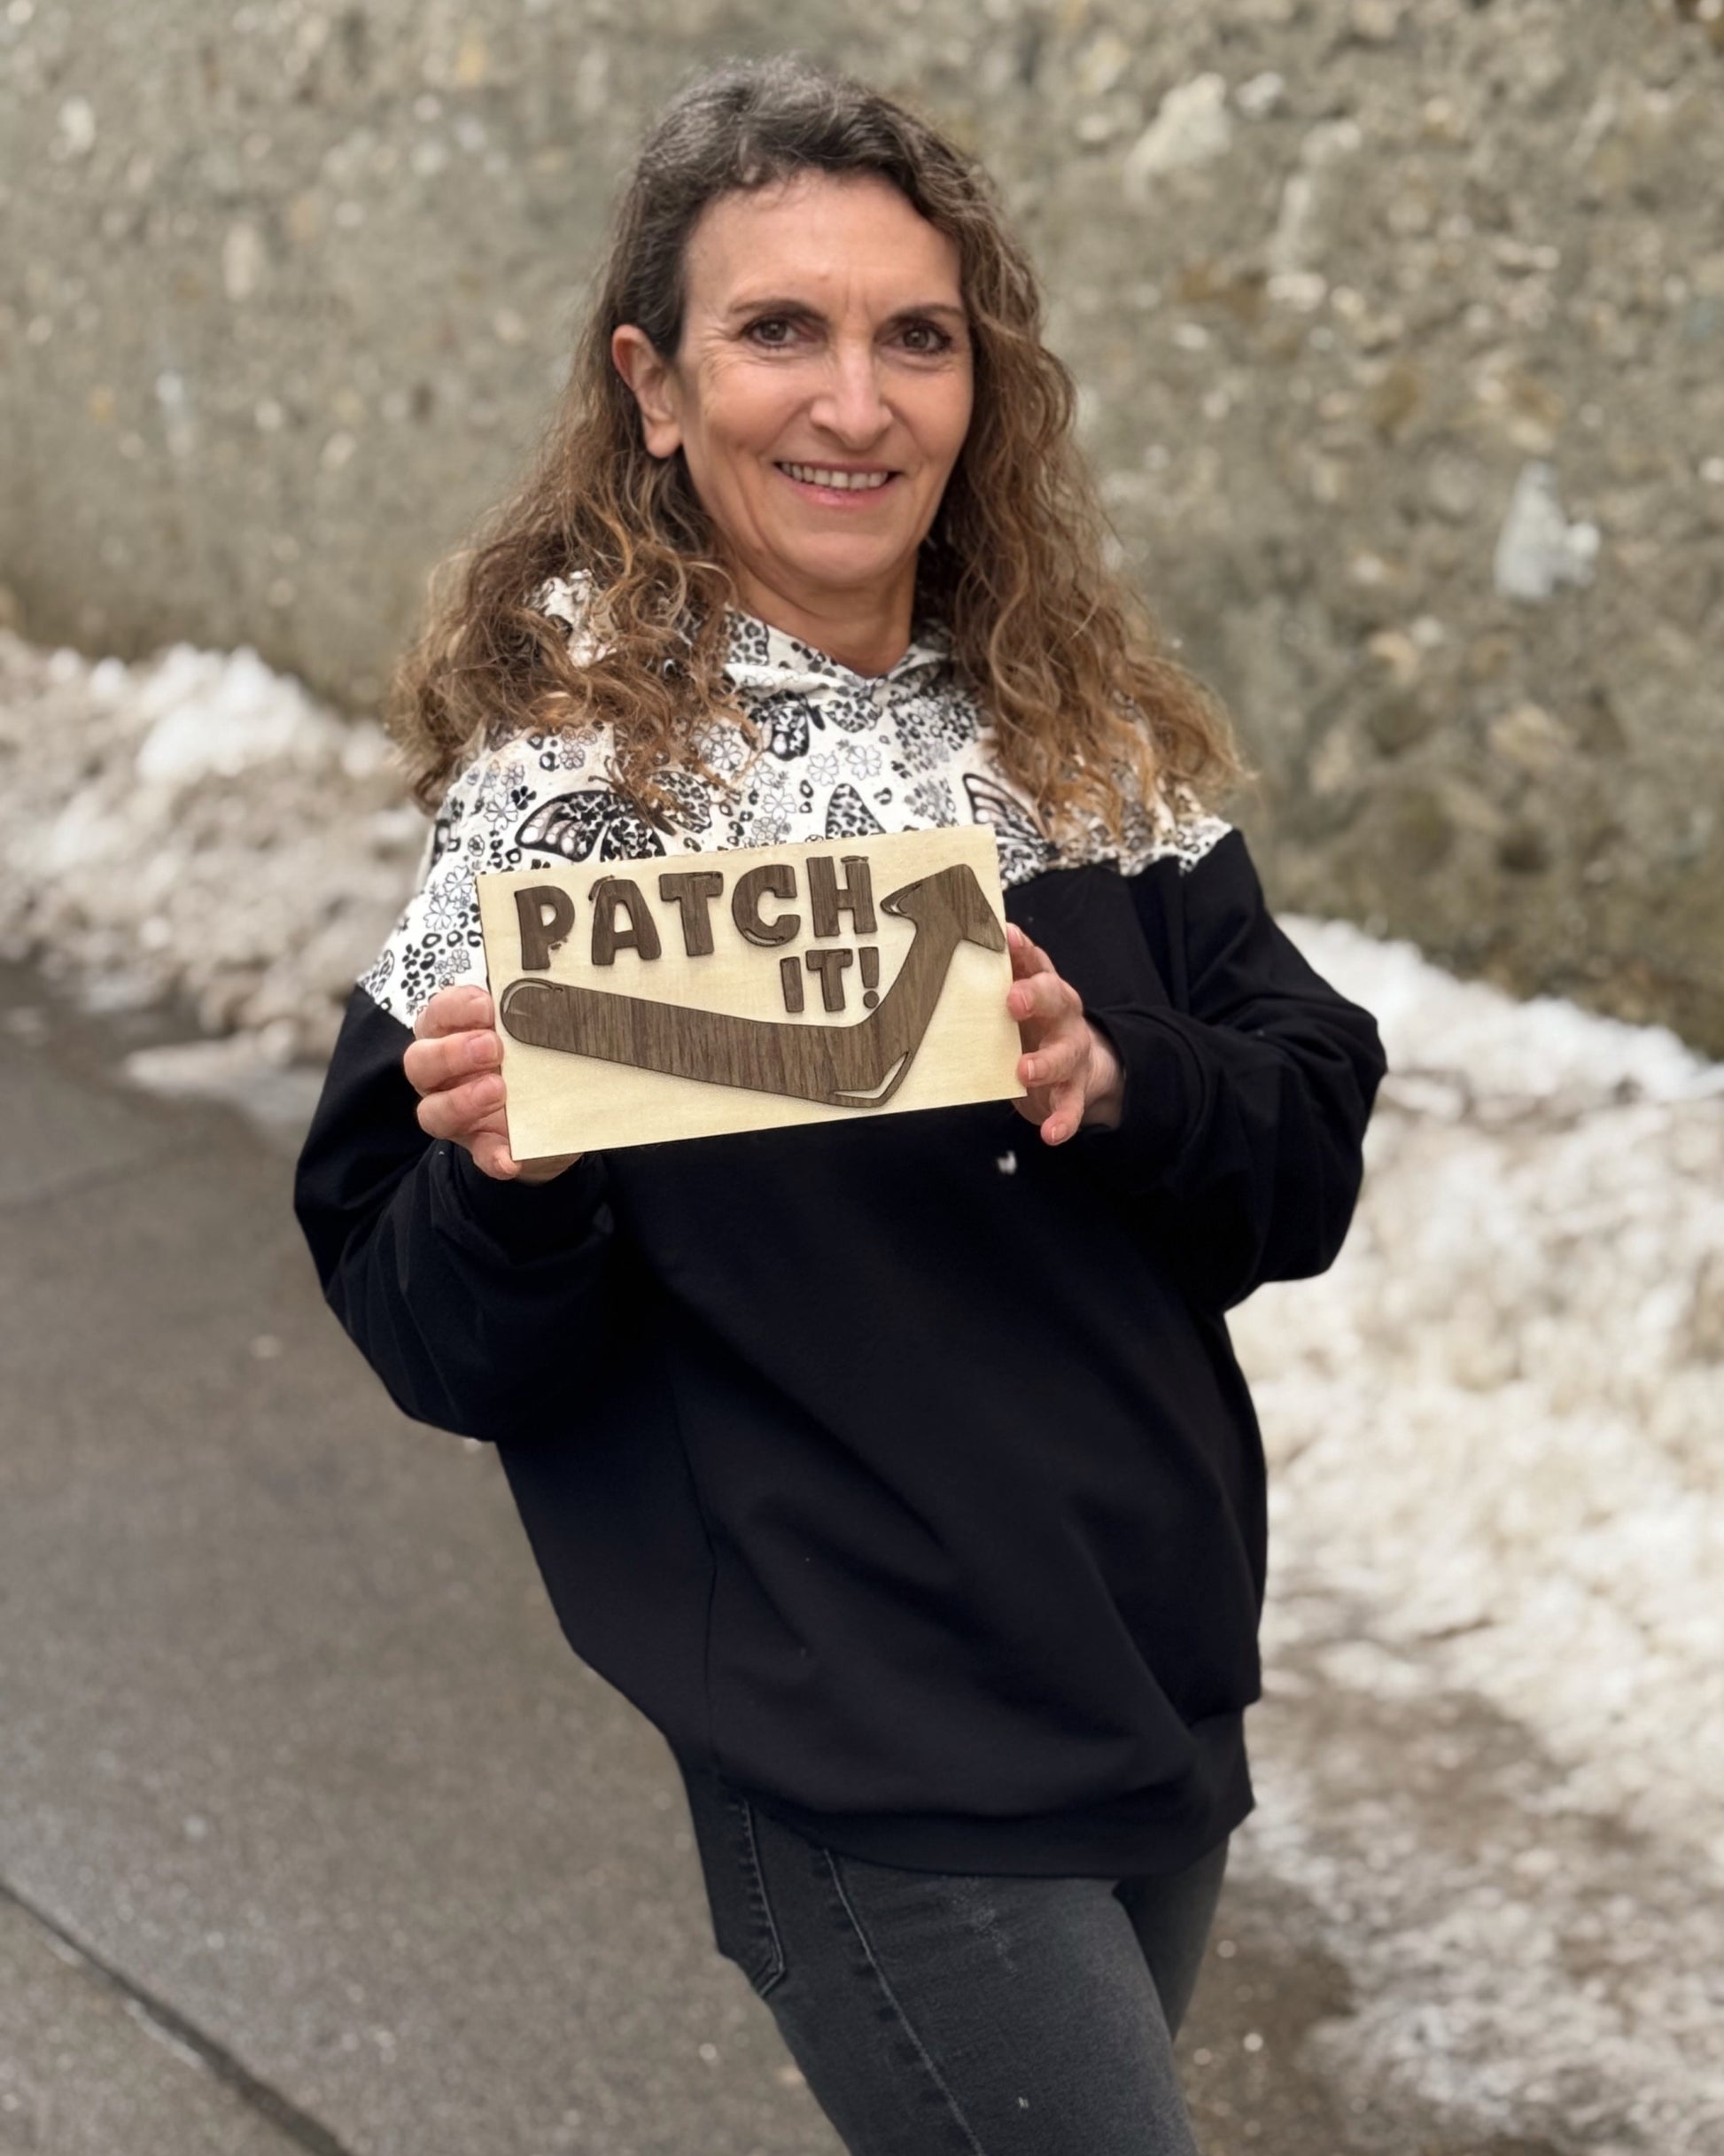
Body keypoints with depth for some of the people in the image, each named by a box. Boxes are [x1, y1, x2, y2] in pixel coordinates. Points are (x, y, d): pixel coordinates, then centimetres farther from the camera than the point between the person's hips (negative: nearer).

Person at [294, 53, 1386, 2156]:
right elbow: (442, 1349, -10)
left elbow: (1310, 1158, 1)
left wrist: (1122, 1088, -18)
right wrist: (511, 1188, -31)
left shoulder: (1084, 731, 1)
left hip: (1158, 1667, 5)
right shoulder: (569, 769, -12)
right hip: (876, 1776, -5)